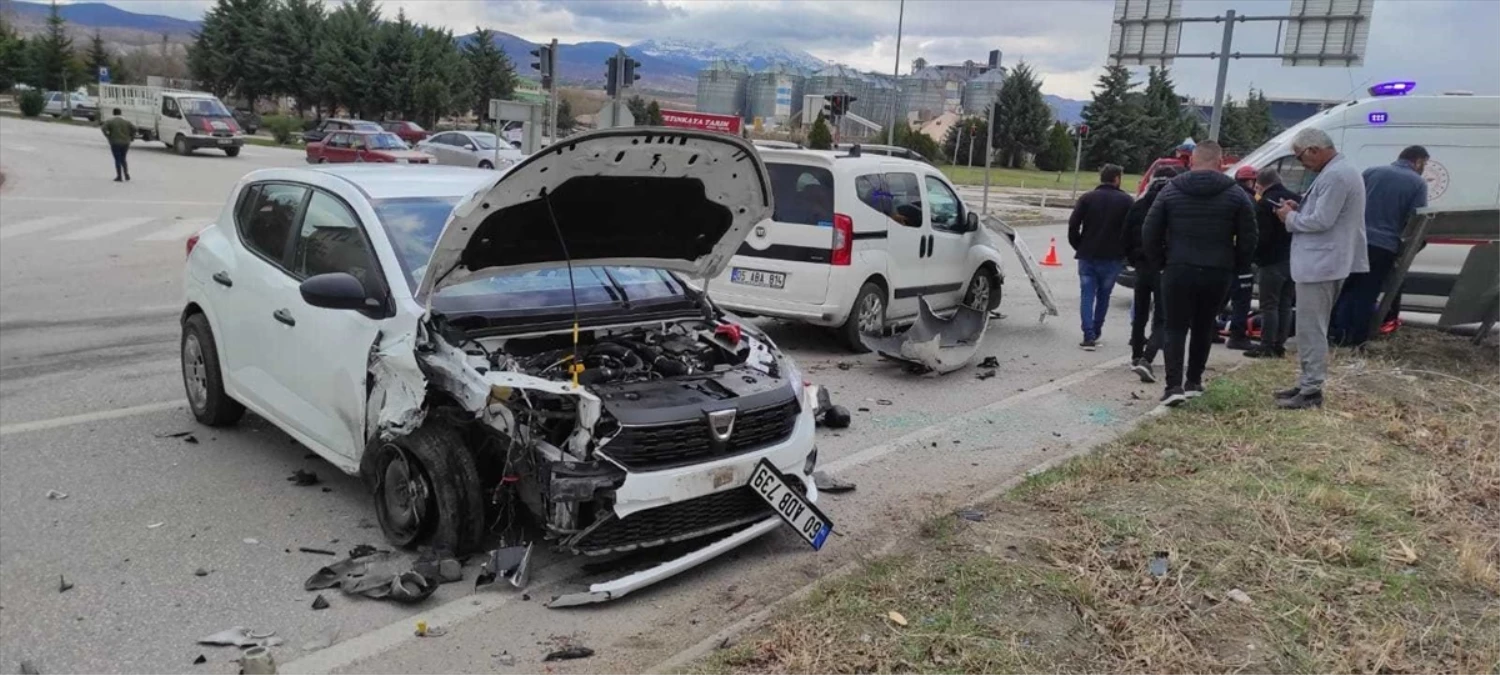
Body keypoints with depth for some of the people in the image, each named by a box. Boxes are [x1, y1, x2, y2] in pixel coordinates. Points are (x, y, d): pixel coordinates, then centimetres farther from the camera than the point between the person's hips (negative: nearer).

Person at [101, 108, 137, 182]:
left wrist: (108, 136, -4)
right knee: (123, 159, 17)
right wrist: (131, 137, 5)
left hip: (115, 143, -3)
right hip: (125, 143, 3)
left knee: (117, 160, 2)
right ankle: (126, 175, 6)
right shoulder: (126, 121, 5)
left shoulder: (110, 121, -3)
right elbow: (134, 128, -3)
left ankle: (119, 177, 0)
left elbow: (103, 128, -16)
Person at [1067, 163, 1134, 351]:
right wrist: (1123, 251, 8)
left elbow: (1073, 225, -5)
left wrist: (1079, 247, 7)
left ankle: (1089, 336, -10)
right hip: (1112, 258, 0)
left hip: (1087, 256, 0)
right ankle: (1095, 333, 21)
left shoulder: (1087, 198, 2)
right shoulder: (1126, 201, -1)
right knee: (1103, 296, 14)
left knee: (1087, 295, 1)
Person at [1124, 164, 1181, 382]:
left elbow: (1127, 234, 7)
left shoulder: (1139, 204, 4)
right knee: (1162, 319, -2)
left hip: (1142, 266, 4)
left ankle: (1137, 356, 32)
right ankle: (1146, 360, -19)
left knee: (1140, 314, 20)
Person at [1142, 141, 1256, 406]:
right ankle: (1194, 381, 21)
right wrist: (1237, 268, 13)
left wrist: (1159, 262, 11)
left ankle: (1174, 385, -9)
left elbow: (1150, 232, 0)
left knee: (1176, 328, 3)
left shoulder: (1171, 190, 1)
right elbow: (1248, 238, 1)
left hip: (1178, 270, -1)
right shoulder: (1235, 194, 1)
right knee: (1204, 327, 15)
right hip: (1218, 274, 1)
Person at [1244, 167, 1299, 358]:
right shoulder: (1295, 199, 12)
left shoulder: (1264, 203, -12)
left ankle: (1267, 346, -3)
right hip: (1293, 260, 7)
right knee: (1285, 305, 11)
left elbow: (1263, 236, -17)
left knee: (1269, 305, -4)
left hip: (1272, 261, -7)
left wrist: (1256, 256, -4)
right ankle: (1279, 345, 13)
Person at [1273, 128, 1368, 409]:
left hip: (1319, 264, -11)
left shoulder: (1335, 176, -19)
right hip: (1324, 262, 11)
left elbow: (1321, 221, -23)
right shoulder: (1340, 169, 16)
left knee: (1311, 329, -6)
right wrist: (1300, 209, 8)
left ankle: (1311, 390, -2)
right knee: (1313, 328, 17)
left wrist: (1291, 218, -7)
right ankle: (1308, 384, 25)